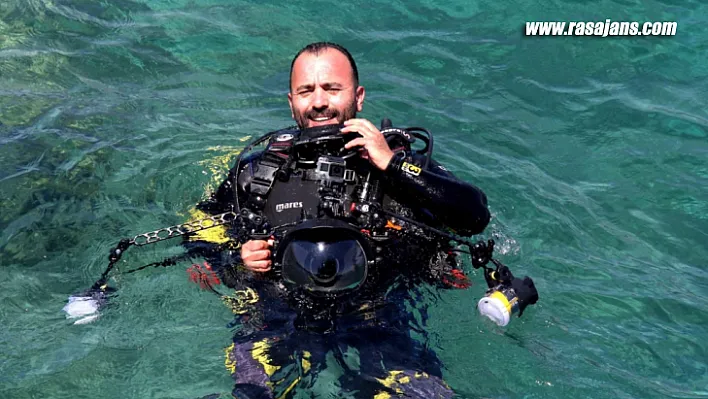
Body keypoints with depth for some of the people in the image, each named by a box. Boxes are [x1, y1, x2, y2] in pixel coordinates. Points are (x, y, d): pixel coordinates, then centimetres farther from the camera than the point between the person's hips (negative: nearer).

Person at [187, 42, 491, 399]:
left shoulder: (399, 165, 6)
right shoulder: (257, 172, 9)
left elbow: (475, 217, -6)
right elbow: (199, 236, 18)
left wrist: (393, 163, -12)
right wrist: (237, 261, -4)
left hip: (378, 319, 1)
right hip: (279, 316, 0)